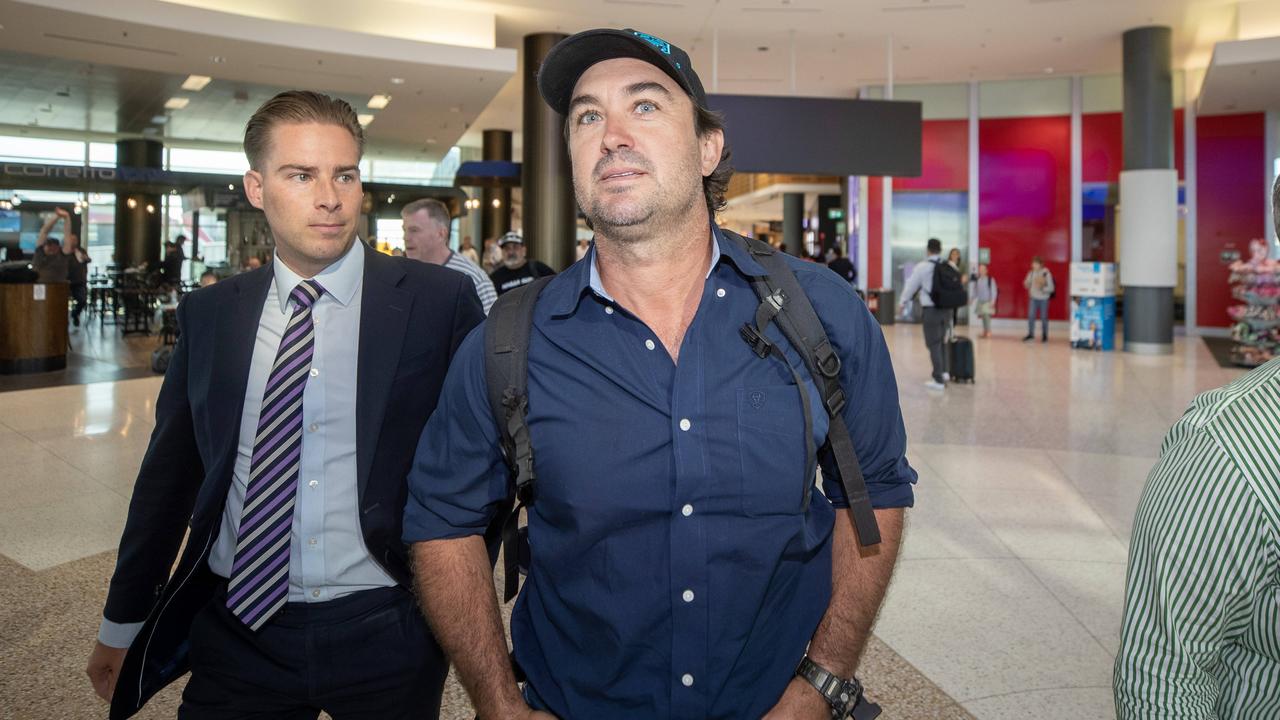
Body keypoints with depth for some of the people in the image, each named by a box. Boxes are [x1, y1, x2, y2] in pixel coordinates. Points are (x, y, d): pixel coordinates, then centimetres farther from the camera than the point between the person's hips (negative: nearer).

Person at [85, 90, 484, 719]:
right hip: (234, 632, 3)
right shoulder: (209, 313, 2)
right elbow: (169, 470, 10)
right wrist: (122, 622, 15)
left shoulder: (441, 302, -9)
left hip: (385, 637, -2)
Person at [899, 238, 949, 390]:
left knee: (933, 344, 1)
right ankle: (944, 371, 22)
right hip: (947, 309, 5)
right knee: (941, 341, 22)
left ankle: (938, 380, 3)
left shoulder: (922, 266, -9)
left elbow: (911, 285, 0)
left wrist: (903, 303, 14)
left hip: (931, 310, -5)